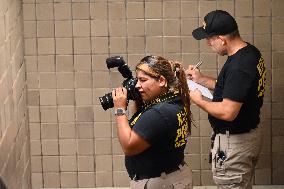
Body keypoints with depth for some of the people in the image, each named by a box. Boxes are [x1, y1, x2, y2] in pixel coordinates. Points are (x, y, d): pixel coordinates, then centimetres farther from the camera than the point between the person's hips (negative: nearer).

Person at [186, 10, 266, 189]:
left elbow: (228, 112, -30)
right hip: (250, 134, 10)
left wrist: (199, 101, -14)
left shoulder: (239, 66, -28)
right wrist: (201, 79, 12)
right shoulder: (251, 52, 3)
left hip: (234, 143, -10)